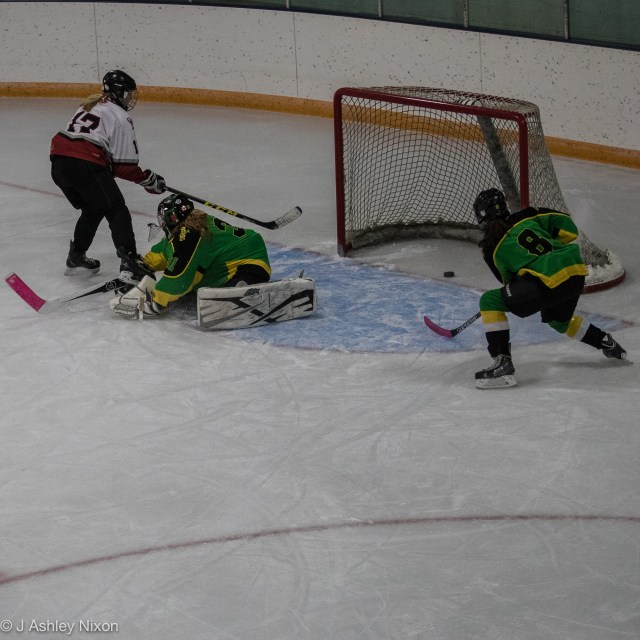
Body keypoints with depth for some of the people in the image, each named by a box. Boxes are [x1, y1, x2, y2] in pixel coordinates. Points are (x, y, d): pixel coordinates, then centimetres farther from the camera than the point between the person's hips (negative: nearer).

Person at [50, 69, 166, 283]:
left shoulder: (90, 105, 26)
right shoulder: (120, 117, 2)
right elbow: (124, 167, -2)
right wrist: (149, 179, 11)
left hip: (59, 162, 8)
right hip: (85, 166, -8)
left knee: (92, 210, 27)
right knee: (116, 211, 0)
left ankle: (76, 258, 34)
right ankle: (129, 264, -12)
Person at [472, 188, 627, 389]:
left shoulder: (490, 248, 7)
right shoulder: (527, 217, 16)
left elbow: (508, 280, 18)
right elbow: (568, 229, 16)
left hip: (549, 282, -7)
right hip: (577, 274, 7)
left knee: (490, 301, 3)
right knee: (557, 319, 37)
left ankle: (502, 363, -6)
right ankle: (607, 344, 50)